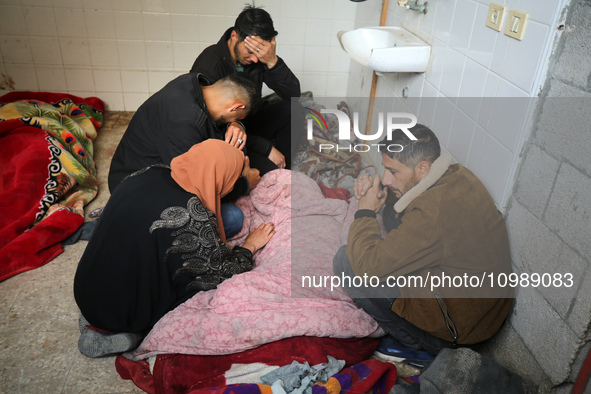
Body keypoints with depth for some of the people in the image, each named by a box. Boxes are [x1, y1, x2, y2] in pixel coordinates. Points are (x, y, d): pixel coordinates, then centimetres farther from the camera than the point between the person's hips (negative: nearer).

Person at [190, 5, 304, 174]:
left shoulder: (259, 57, -8)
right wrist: (266, 148, -26)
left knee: (291, 110, -16)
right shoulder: (208, 66, -25)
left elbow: (294, 94, -12)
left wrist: (273, 61, -30)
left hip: (249, 123, 7)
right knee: (268, 171, -30)